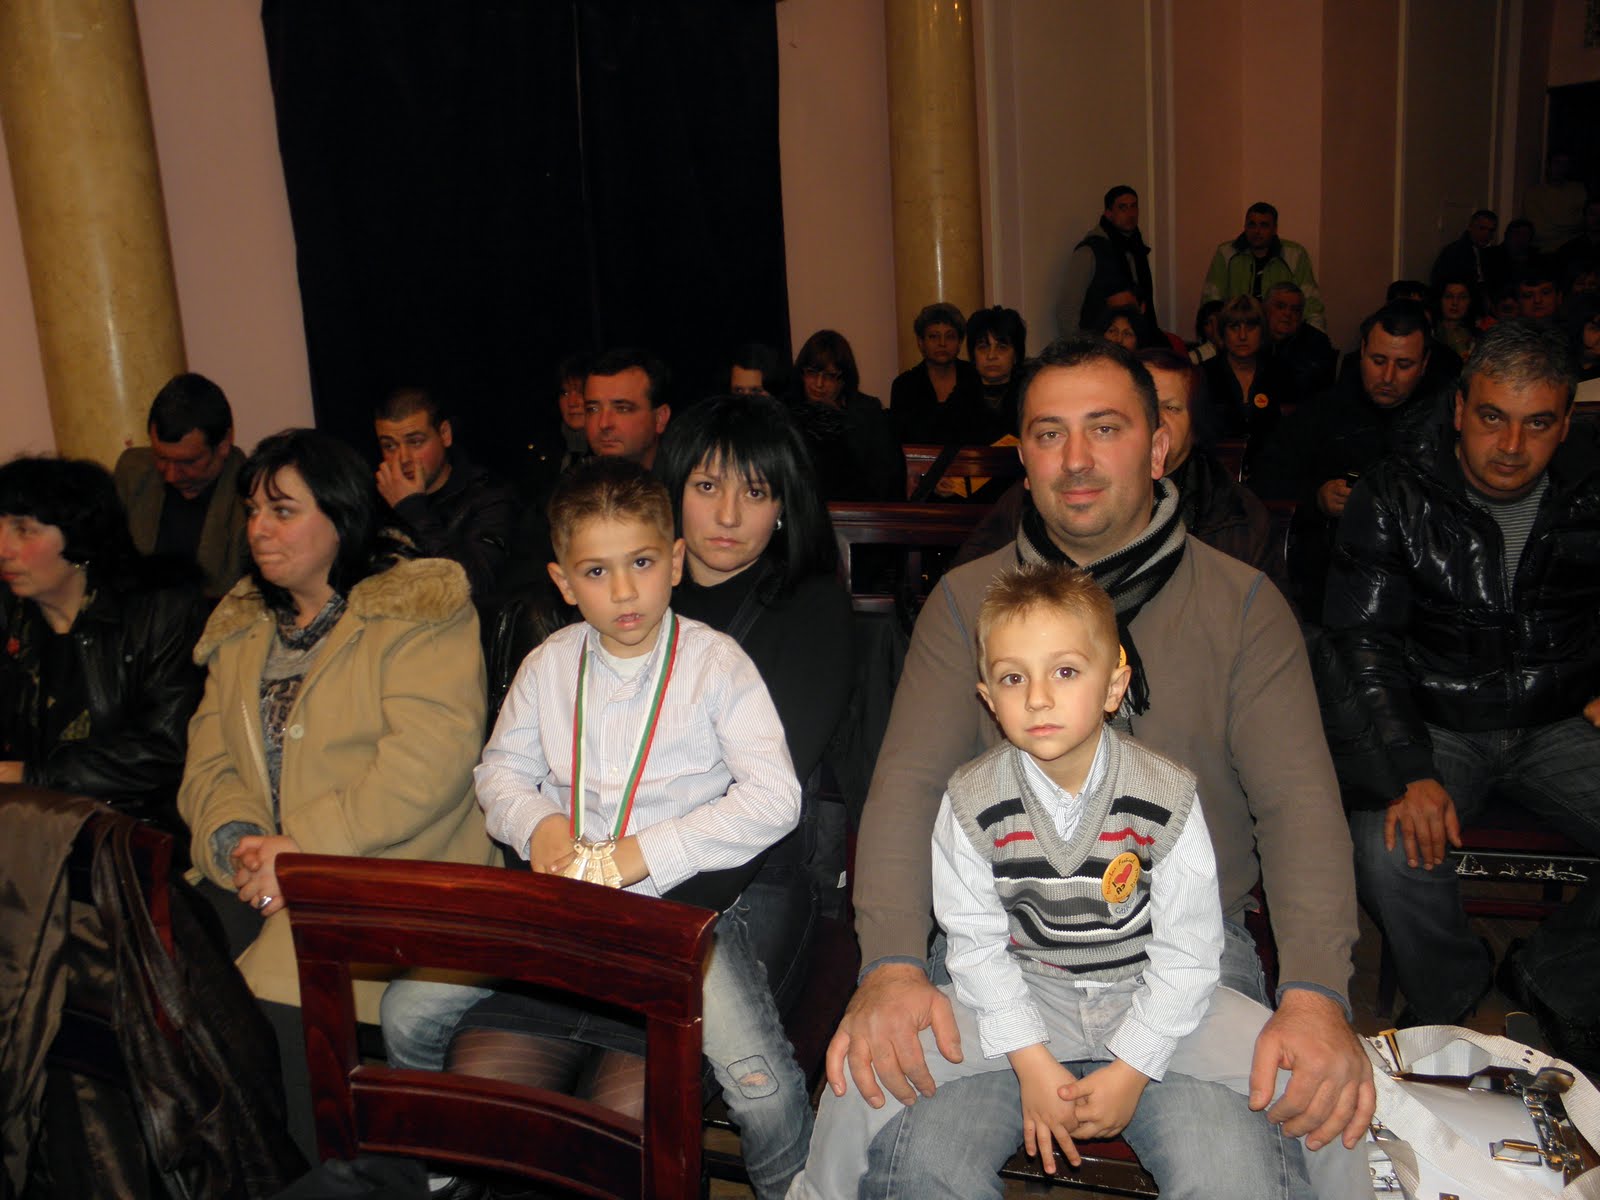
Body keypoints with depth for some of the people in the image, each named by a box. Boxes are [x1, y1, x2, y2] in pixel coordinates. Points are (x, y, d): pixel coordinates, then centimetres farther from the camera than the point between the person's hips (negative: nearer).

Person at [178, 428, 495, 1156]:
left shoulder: (418, 614, -3)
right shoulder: (243, 626, 20)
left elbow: (429, 761, -15)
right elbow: (208, 757, 14)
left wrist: (303, 848, -17)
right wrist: (238, 840, -6)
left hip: (388, 875, -6)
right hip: (252, 880, 6)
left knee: (287, 993, -26)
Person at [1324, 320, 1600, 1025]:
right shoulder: (1394, 499, -4)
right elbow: (1364, 643, -9)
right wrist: (1412, 772, -20)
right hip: (1434, 728, -2)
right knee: (1389, 849, -29)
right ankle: (1451, 1008, -1)